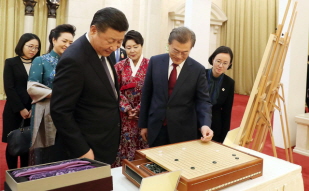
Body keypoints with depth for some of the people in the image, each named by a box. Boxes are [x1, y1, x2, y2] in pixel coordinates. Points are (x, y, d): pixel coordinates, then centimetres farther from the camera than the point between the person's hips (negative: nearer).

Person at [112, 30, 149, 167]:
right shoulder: (119, 66, 5)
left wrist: (138, 109, -11)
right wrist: (127, 108, -10)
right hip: (125, 115, 2)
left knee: (142, 147, 5)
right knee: (124, 146, 5)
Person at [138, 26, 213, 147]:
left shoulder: (198, 70, -6)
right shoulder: (155, 62, -2)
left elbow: (203, 100, -4)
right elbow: (146, 94, 3)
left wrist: (205, 124, -22)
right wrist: (143, 124, 5)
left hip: (183, 131, -1)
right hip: (156, 128, 2)